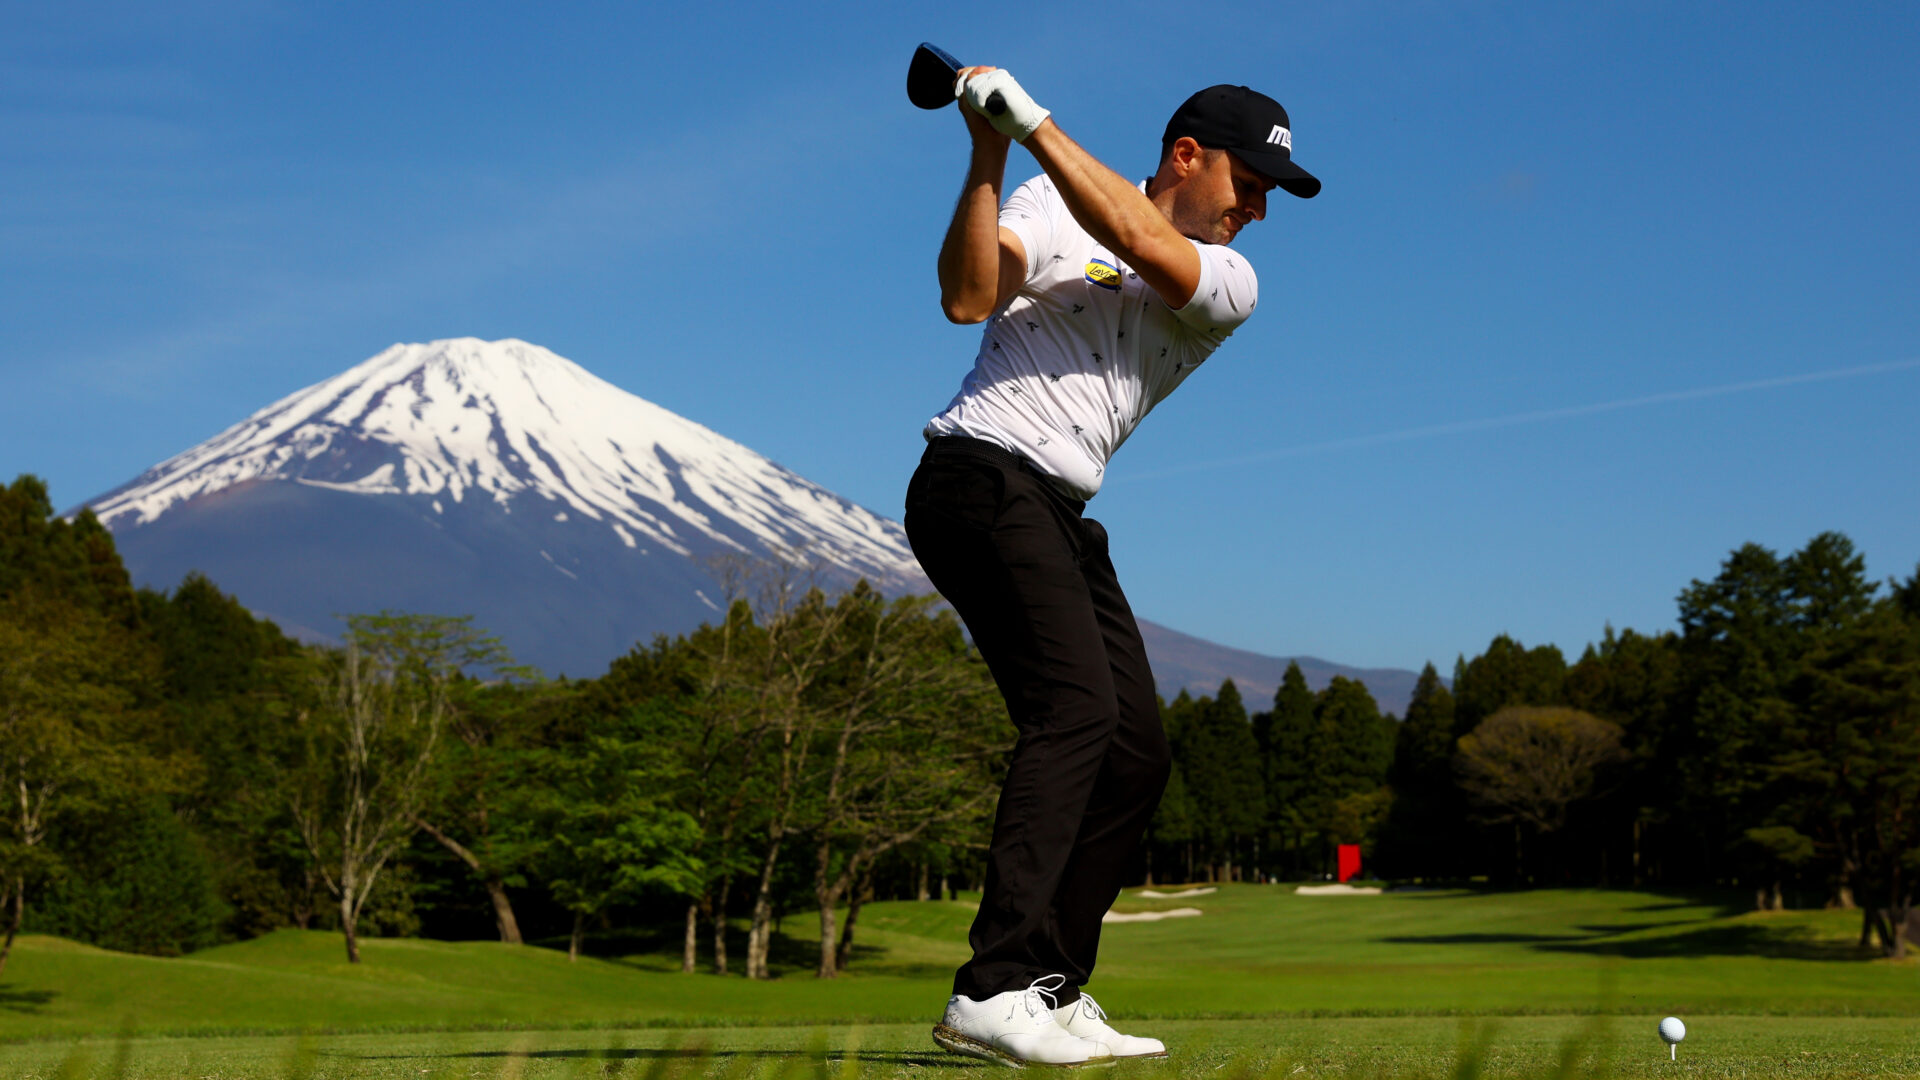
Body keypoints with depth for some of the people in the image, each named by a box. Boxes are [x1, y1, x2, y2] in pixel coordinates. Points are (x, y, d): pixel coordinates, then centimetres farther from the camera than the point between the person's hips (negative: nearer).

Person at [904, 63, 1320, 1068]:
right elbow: (968, 298, -13)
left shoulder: (1229, 284, 11)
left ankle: (1052, 992, 12)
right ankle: (992, 992, -29)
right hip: (982, 476, -7)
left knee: (1137, 753, 5)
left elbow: (1139, 243, -11)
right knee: (1074, 705, -23)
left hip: (1060, 516, 7)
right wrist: (987, 154, -19)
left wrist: (1031, 121, -15)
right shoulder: (1052, 201, 4)